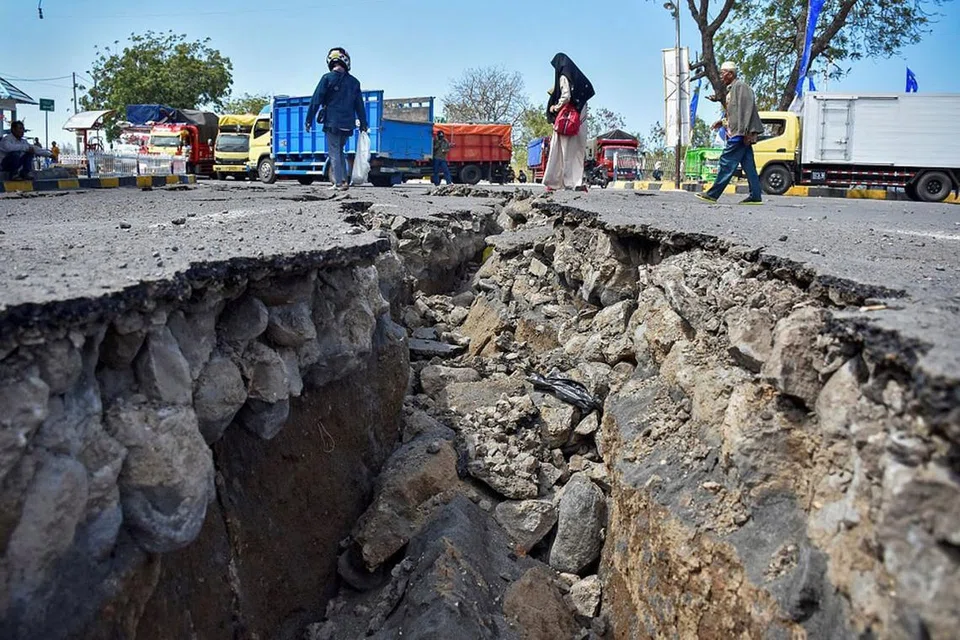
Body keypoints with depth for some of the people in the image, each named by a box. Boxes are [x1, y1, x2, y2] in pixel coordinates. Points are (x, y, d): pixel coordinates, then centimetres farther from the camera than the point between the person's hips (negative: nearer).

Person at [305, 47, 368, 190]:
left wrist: (309, 120, -2)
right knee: (340, 151, 19)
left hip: (332, 123, -4)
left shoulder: (327, 78, -4)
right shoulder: (354, 82, 9)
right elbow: (359, 105, 12)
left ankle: (339, 183, -4)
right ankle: (344, 180, 13)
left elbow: (316, 100, -6)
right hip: (348, 124, 4)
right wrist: (363, 124, 18)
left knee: (334, 153, 0)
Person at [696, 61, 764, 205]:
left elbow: (747, 108, -17)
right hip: (741, 134, 10)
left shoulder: (740, 86, -8)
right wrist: (723, 122, 18)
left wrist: (745, 132, -23)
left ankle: (713, 194, -8)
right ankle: (755, 196, 6)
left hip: (740, 134, -10)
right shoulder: (732, 88, 22)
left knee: (727, 162, -9)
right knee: (748, 165, 6)